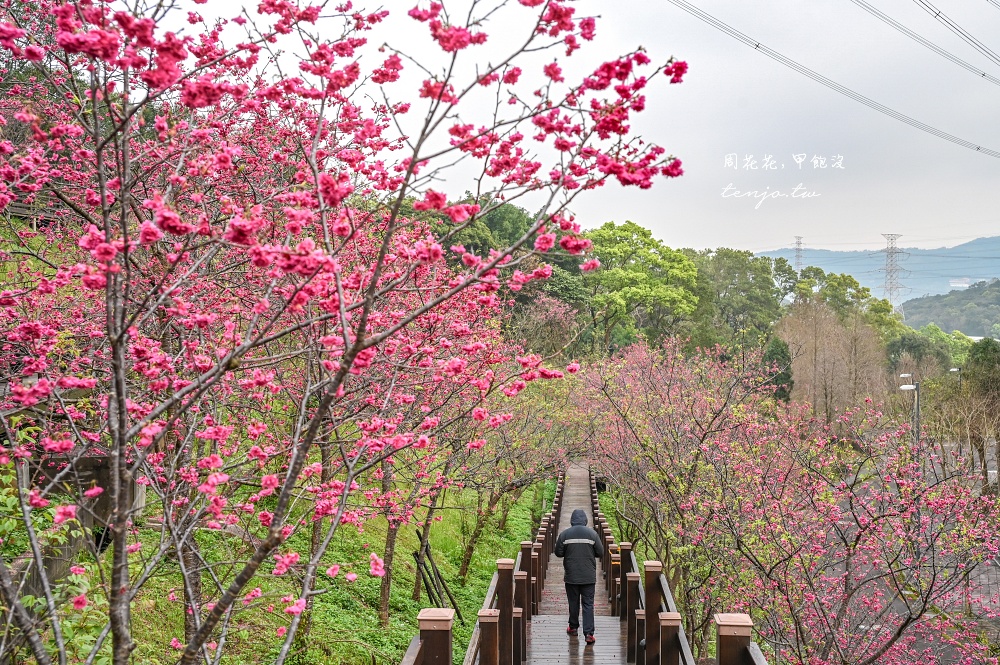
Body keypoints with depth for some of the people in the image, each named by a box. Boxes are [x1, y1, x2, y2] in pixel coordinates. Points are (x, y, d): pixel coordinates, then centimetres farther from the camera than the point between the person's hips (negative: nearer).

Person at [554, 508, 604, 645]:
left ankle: (573, 627, 29)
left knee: (573, 602, 16)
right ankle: (589, 633, -4)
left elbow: (558, 553, -1)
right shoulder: (592, 533, -6)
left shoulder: (565, 534, -6)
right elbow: (601, 553, -1)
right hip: (589, 576, -1)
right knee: (588, 604, 2)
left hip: (571, 576, 1)